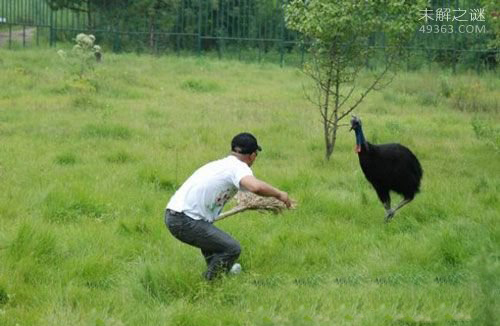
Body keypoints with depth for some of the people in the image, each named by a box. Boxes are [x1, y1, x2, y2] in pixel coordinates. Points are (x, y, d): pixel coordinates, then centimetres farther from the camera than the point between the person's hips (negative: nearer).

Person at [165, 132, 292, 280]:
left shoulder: (220, 164, 19)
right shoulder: (239, 167, -10)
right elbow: (255, 186, -31)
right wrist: (279, 194, -15)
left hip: (172, 216, 10)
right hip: (185, 222, -10)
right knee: (232, 248, -7)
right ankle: (208, 283, 4)